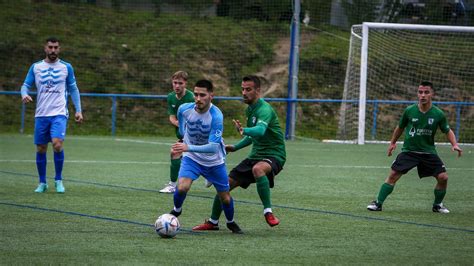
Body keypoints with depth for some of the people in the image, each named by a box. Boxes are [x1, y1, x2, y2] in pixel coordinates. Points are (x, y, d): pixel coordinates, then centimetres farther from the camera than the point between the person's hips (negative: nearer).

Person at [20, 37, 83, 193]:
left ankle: (58, 180, -5)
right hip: (41, 115, 2)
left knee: (57, 144, -21)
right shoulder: (36, 67, 7)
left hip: (59, 114, -2)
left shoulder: (66, 67, 5)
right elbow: (26, 85, 9)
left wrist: (78, 110, 4)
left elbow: (73, 89, 11)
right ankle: (42, 183, 20)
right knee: (41, 149, 5)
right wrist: (24, 94, -15)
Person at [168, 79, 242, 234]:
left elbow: (213, 147, -34)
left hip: (214, 161, -1)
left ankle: (231, 223, 39)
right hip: (191, 158, 1)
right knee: (182, 187, -23)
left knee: (225, 197, 8)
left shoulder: (216, 116, -28)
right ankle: (176, 211, 9)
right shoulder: (184, 109, -17)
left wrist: (188, 147, -43)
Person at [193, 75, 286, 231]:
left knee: (258, 169, -43)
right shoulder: (250, 109, 10)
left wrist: (244, 131, -60)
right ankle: (213, 222, 22)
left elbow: (260, 130, -42)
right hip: (256, 154, 9)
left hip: (273, 155, -9)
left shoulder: (264, 109, -20)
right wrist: (236, 147, 15)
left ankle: (268, 212, -32)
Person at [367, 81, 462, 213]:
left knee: (443, 177, -11)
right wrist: (393, 142, 22)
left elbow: (448, 131, 7)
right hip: (409, 151, 0)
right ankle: (378, 203, -4)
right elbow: (400, 127, 13)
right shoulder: (409, 111, -6)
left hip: (428, 152, 1)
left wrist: (455, 145, -10)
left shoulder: (438, 114, -8)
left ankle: (437, 205, 14)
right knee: (393, 175, -14)